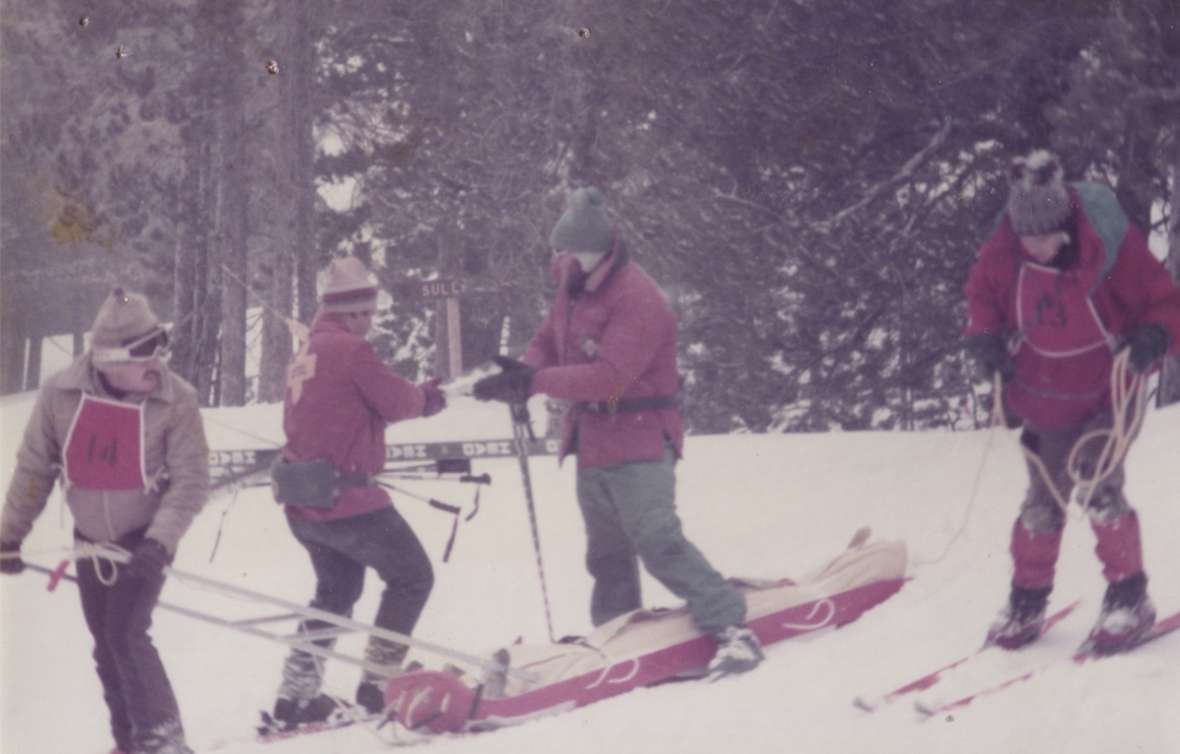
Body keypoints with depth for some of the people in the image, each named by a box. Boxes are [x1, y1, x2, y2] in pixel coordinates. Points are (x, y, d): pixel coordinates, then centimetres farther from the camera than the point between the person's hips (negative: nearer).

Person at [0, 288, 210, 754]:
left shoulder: (175, 400, -22)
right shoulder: (60, 394, -16)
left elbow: (191, 481, -18)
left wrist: (159, 542, -29)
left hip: (146, 540, -4)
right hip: (90, 542, 4)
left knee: (127, 634, -18)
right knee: (107, 647, 10)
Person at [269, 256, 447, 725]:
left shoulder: (305, 356, 14)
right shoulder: (351, 349, -13)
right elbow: (396, 402, -10)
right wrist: (424, 397, 13)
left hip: (302, 500, 9)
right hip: (346, 497, -9)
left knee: (337, 589, 25)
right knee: (412, 578, 5)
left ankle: (295, 695, 23)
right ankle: (378, 683, 2)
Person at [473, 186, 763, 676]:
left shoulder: (637, 300, -21)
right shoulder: (575, 290, 7)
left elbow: (608, 377, -29)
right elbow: (548, 343, 14)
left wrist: (534, 382, -30)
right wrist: (522, 372, -10)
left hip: (640, 445, -9)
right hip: (593, 446, 9)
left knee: (658, 541, -19)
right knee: (607, 553, 17)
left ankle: (730, 626, -18)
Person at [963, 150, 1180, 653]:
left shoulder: (1111, 245, -26)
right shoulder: (1003, 252, -17)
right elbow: (982, 292, 6)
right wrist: (984, 336, -12)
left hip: (1107, 392, -4)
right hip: (1045, 399, 4)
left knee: (1097, 485, -20)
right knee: (1043, 501, 11)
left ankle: (1129, 596, -5)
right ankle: (1027, 601, 27)